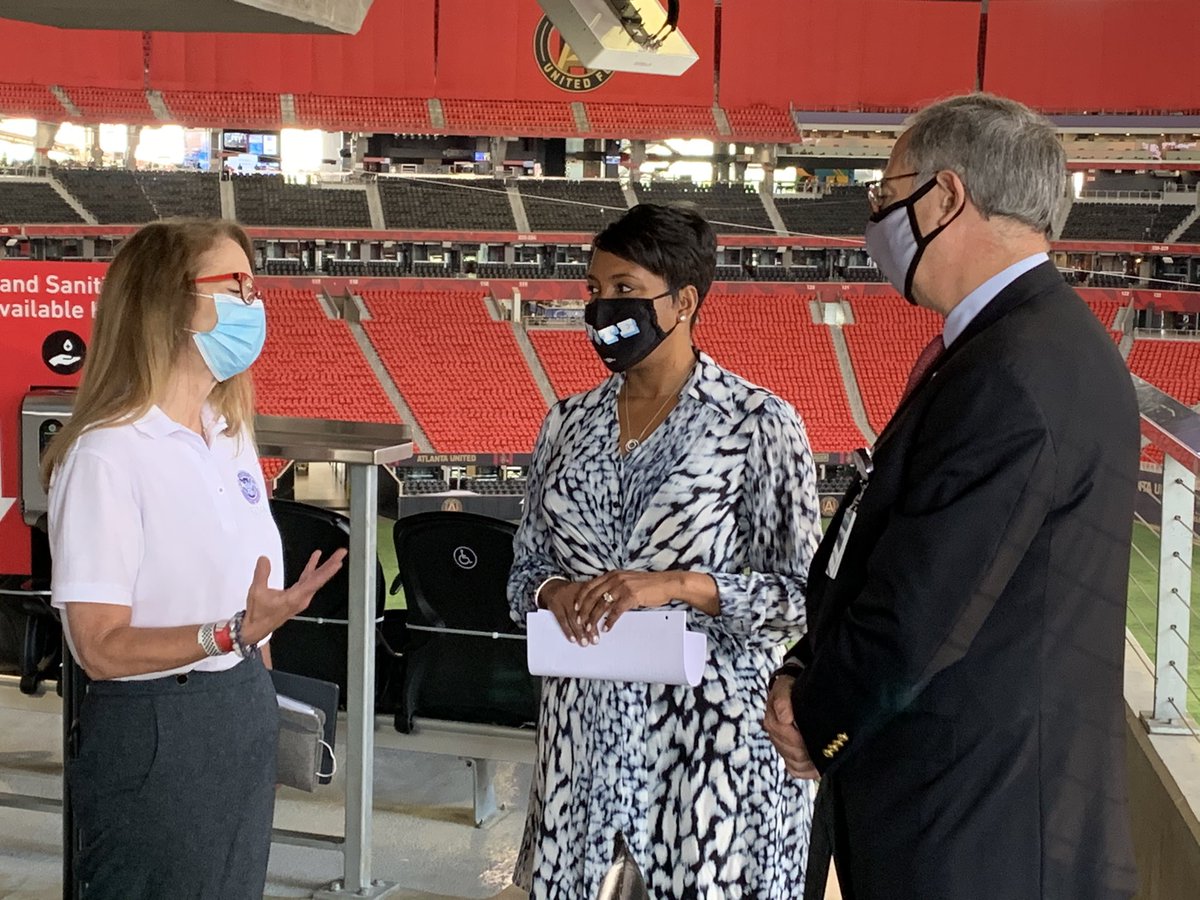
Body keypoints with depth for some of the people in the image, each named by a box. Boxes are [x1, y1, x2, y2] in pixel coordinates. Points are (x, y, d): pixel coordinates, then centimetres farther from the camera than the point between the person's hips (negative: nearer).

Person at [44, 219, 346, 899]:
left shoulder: (230, 434, 8)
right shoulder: (107, 455, -18)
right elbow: (101, 646, -20)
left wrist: (257, 694, 11)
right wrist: (234, 633, -31)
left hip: (246, 711, 8)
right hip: (154, 732, -8)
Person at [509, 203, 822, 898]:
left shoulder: (760, 424, -8)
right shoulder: (568, 423, 8)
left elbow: (801, 597, -8)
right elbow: (527, 568, 13)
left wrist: (677, 584, -21)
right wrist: (555, 592, -10)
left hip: (709, 726, -4)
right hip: (584, 718, 5)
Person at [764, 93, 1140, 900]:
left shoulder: (1018, 373, -23)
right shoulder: (1029, 342, 10)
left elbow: (913, 622, -25)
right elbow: (876, 550, 12)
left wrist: (816, 720, -7)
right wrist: (807, 677, -2)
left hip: (979, 833, -9)